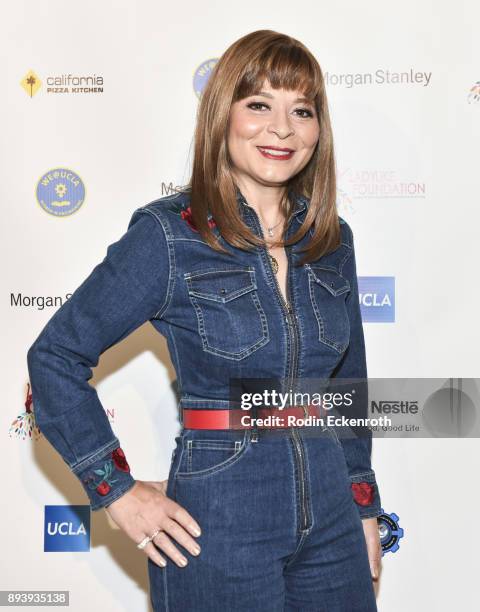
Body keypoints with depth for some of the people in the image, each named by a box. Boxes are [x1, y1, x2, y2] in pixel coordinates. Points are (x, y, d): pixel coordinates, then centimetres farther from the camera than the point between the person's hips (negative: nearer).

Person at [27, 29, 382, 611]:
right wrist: (119, 492, -10)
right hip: (220, 525, -4)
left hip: (331, 520, 5)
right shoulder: (168, 235, -12)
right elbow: (56, 357, -9)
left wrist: (365, 505, 12)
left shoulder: (332, 238, 3)